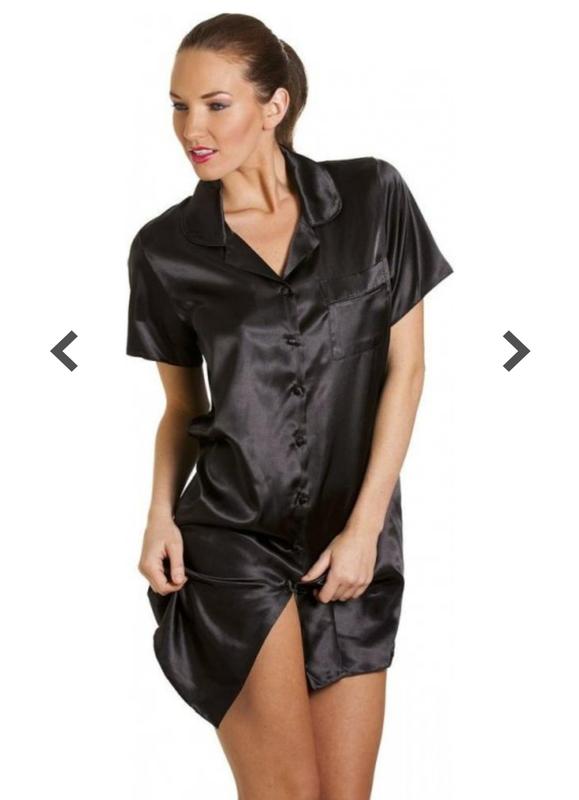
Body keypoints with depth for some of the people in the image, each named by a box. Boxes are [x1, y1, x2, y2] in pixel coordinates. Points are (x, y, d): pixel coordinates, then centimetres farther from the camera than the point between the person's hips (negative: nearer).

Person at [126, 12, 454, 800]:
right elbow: (182, 403, 10)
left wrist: (365, 527, -6)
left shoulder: (373, 196, -1)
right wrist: (162, 512, -8)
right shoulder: (166, 248, 1)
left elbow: (406, 366, 0)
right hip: (233, 536, -1)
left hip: (355, 537, 1)